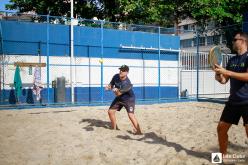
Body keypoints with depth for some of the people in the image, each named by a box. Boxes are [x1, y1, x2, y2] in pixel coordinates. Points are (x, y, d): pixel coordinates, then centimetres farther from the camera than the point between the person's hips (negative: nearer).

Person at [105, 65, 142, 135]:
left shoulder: (127, 83, -32)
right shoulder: (116, 76, -13)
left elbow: (118, 94, -29)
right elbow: (111, 84, 3)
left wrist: (115, 90, -48)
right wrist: (109, 86, -17)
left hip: (129, 99, -7)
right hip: (119, 98, 7)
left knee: (130, 115, -23)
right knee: (110, 111, 7)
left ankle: (138, 131, -15)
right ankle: (114, 128, 26)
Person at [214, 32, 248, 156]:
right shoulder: (232, 60, 12)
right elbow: (224, 80, 14)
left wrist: (226, 72, -27)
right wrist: (219, 76, -8)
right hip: (233, 101, 7)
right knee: (221, 128, 9)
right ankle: (223, 155, 26)